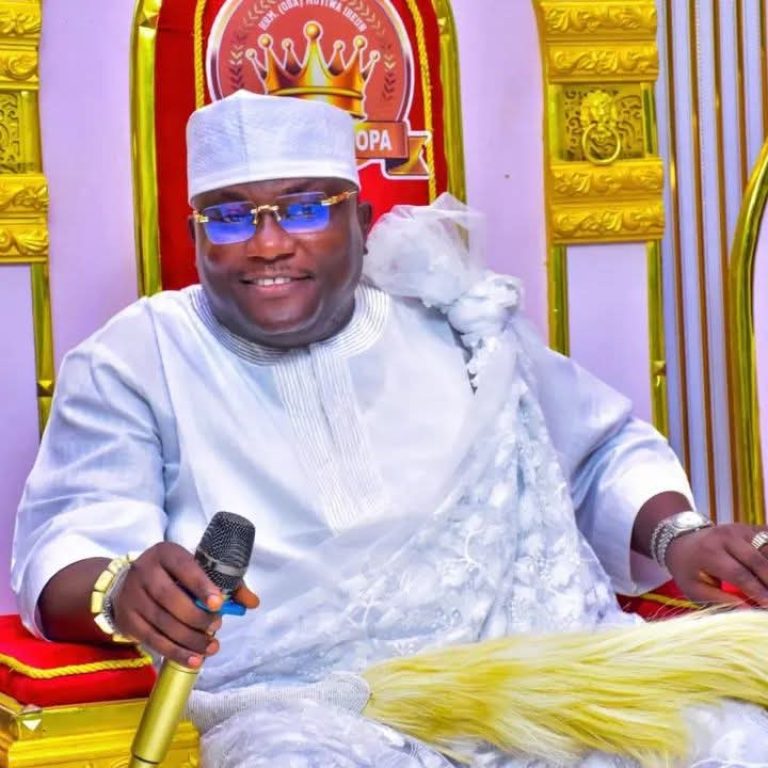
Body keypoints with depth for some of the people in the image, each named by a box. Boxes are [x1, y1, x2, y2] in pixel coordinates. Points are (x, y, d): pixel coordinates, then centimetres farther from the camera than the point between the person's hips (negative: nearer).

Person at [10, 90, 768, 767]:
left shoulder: (454, 320, 18)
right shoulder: (136, 358, 10)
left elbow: (606, 453, 26)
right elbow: (63, 548, 0)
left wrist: (675, 534, 3)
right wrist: (118, 587, -26)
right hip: (302, 704, -3)